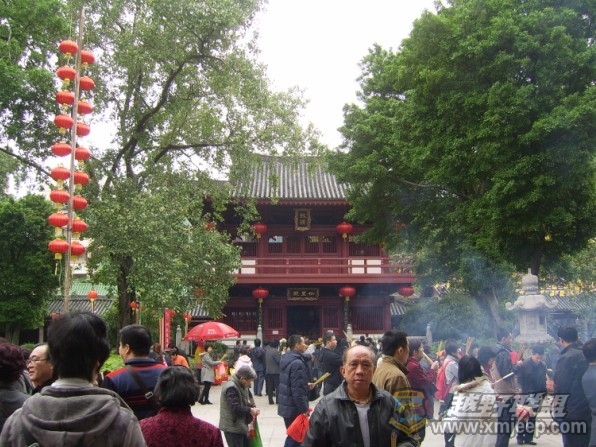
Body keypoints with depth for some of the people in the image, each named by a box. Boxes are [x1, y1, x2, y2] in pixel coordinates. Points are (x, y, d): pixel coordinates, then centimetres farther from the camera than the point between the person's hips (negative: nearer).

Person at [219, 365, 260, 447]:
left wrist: (252, 407, -4)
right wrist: (250, 410, -15)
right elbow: (236, 408, -27)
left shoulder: (242, 386, 8)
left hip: (240, 426, 10)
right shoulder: (231, 388, -23)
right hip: (232, 427, -10)